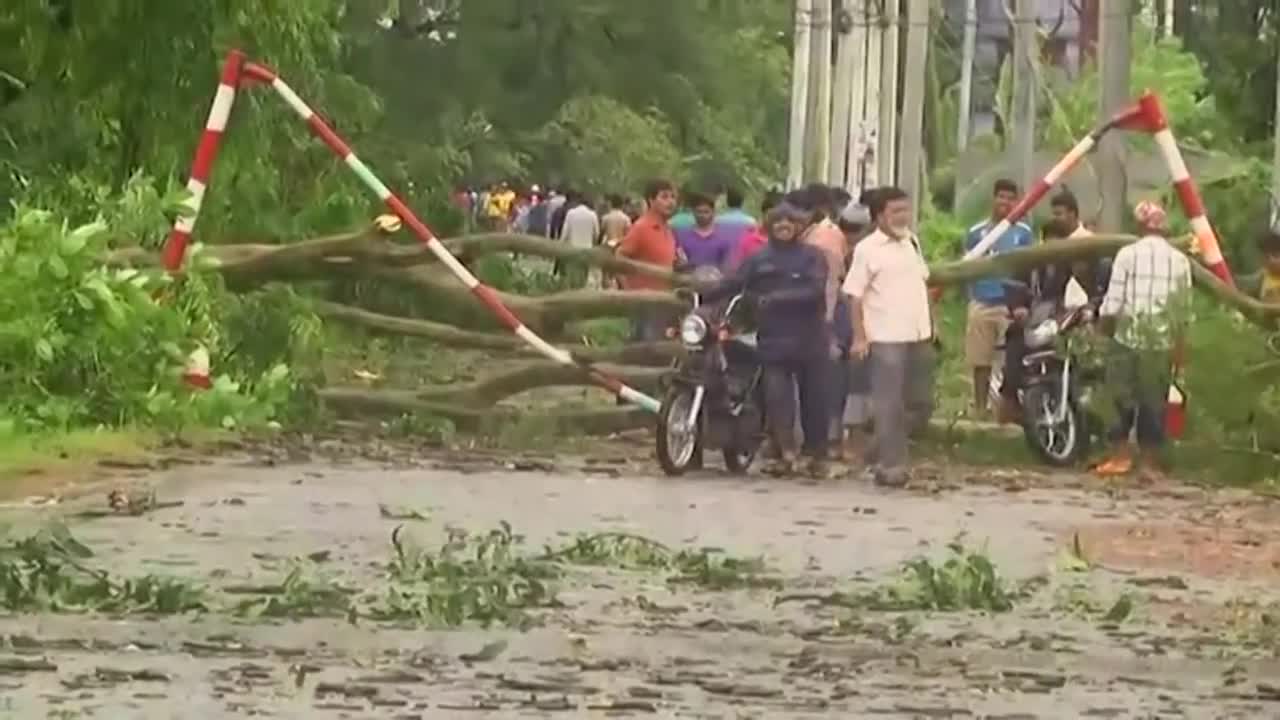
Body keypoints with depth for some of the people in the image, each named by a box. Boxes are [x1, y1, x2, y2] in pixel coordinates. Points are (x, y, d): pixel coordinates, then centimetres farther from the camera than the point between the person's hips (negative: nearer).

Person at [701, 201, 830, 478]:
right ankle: (785, 453, -8)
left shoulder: (812, 257, 1)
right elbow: (732, 283, 2)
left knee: (814, 399, 5)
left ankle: (817, 455, 17)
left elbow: (816, 291, -12)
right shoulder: (759, 259, 9)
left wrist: (777, 299, -20)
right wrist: (699, 297, -11)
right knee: (777, 395, -10)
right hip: (774, 340, 1)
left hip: (809, 339, -1)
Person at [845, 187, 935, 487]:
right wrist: (859, 337, -14)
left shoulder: (912, 242, 12)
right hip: (886, 338, -7)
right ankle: (891, 465, 1)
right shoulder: (868, 249, -8)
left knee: (914, 402, 12)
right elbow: (855, 295, -9)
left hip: (918, 335, 7)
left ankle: (879, 455, 25)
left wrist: (930, 326, 16)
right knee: (889, 403, -4)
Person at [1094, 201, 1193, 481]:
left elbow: (1113, 300, -6)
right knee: (1155, 400, 7)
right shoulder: (1179, 260, 3)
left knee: (1122, 395, 6)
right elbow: (1182, 308, 5)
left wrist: (1105, 326, 10)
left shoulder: (1128, 255, -5)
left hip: (1129, 336, -2)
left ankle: (1121, 455, 2)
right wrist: (1179, 346, 15)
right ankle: (1150, 462, 7)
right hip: (1164, 341, 2)